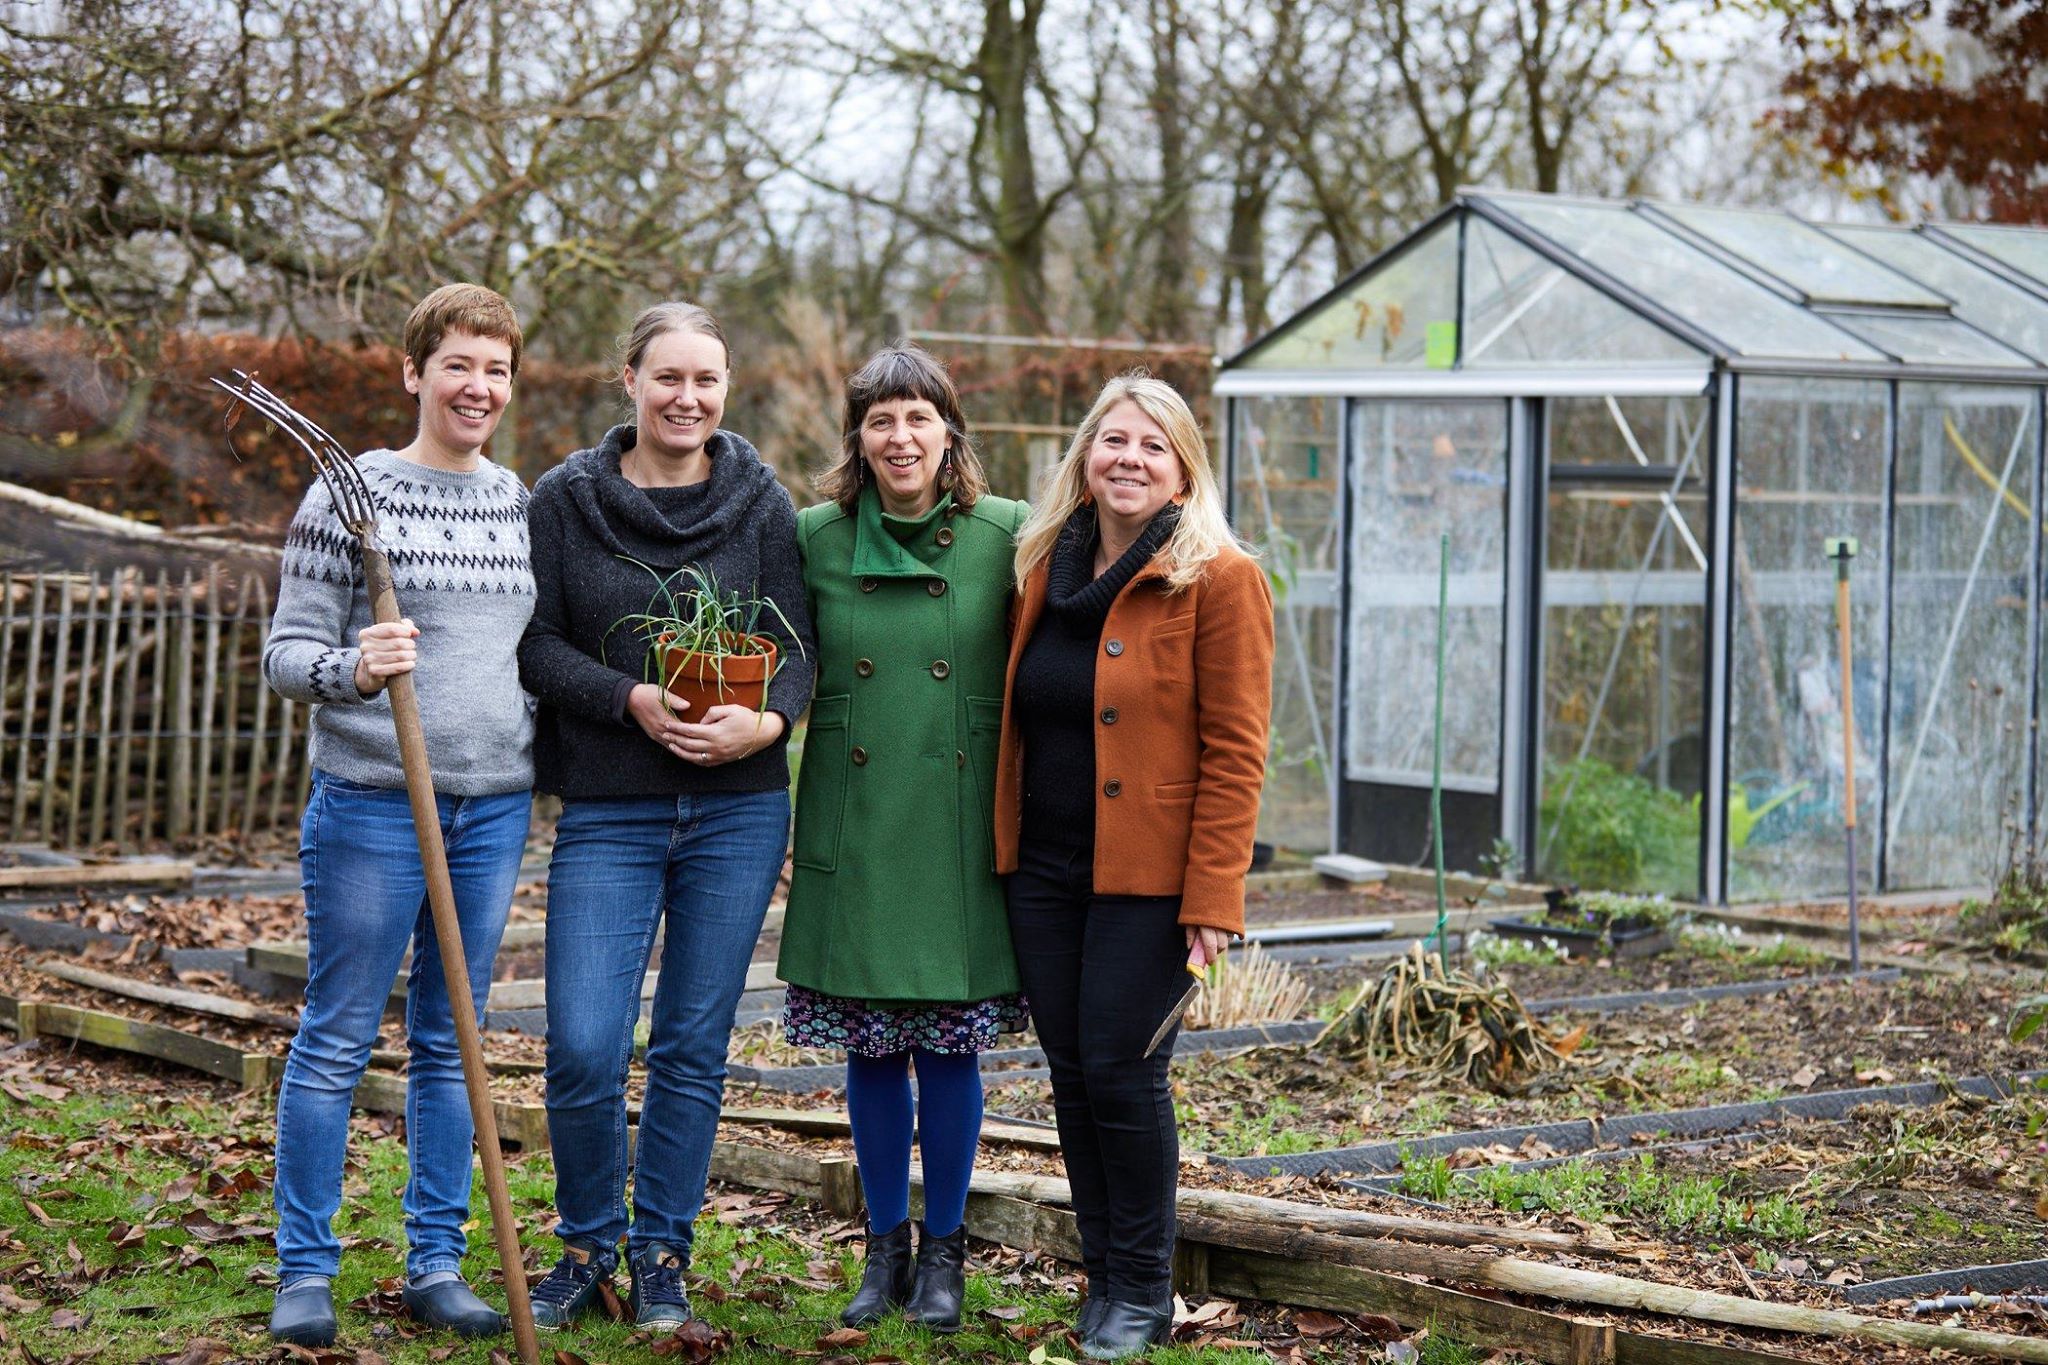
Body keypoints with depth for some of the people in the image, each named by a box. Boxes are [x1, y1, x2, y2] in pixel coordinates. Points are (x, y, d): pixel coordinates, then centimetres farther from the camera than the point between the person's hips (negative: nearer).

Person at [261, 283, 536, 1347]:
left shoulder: (522, 505, 10)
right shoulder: (351, 495, -5)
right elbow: (286, 654, -7)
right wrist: (353, 669, -25)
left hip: (495, 806, 5)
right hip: (372, 801, -5)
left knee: (450, 1040, 11)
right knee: (338, 1039, 0)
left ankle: (436, 1264, 19)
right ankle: (304, 1271, 9)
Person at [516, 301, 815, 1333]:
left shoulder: (761, 503, 4)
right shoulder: (565, 499, 1)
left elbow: (795, 641, 4)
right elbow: (536, 642, 0)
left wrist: (766, 720, -17)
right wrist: (633, 699, -15)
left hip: (738, 811, 1)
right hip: (607, 813, -1)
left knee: (693, 1048, 6)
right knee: (583, 1052, -7)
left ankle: (662, 1258, 20)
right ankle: (586, 1249, 15)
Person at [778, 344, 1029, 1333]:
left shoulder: (1005, 535, -2)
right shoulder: (814, 537, 2)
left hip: (960, 828, -1)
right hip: (853, 827, 2)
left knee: (950, 1043, 2)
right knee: (869, 1046, 7)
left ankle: (944, 1250, 18)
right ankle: (885, 1245, 22)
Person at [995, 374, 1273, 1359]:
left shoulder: (1220, 581, -8)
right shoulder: (1047, 570, 11)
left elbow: (1234, 751, -12)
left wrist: (1213, 896, -17)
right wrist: (1005, 848, 9)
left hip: (1148, 879, -6)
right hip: (1043, 871, 6)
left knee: (1121, 1073, -6)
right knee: (1070, 1074, 8)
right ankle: (1102, 1278, 21)